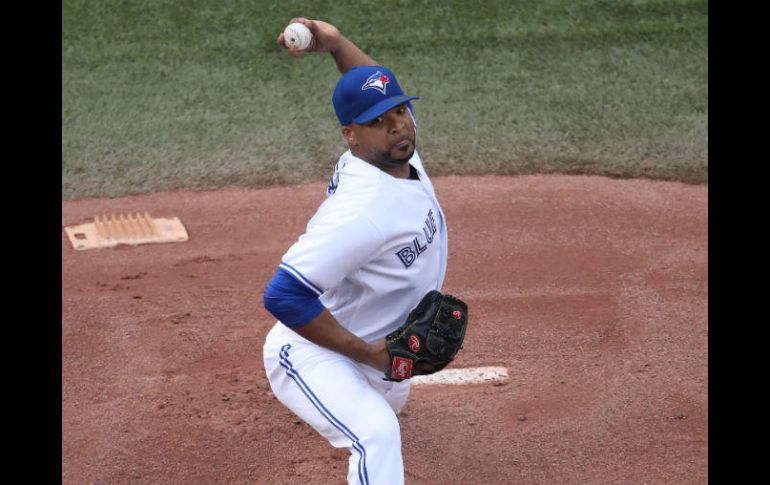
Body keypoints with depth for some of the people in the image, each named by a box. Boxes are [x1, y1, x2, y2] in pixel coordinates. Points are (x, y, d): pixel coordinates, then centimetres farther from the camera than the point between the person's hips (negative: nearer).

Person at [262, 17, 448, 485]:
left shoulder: (402, 155, -7)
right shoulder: (362, 209, -36)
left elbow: (377, 90, 14)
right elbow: (284, 296, -37)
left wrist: (335, 41, -6)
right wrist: (368, 352, -30)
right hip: (309, 355, -10)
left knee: (392, 396, 37)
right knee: (377, 434, -34)